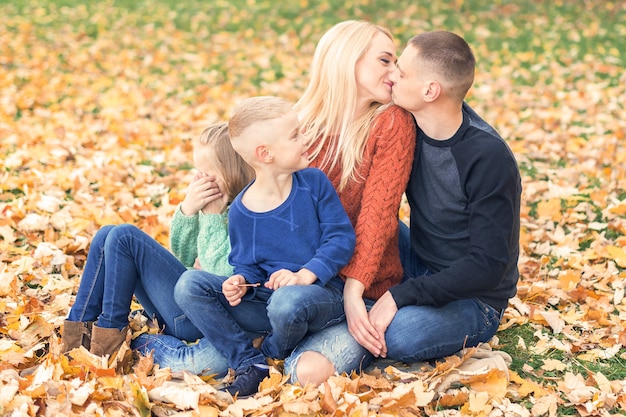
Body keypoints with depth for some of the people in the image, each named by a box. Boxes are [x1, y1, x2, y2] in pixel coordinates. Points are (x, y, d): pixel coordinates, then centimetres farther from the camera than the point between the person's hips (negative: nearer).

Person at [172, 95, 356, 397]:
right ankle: (251, 365, -15)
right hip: (265, 297, 3)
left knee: (287, 301, -40)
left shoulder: (314, 183, -4)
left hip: (320, 291, -3)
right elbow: (247, 265, 8)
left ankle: (274, 356, -3)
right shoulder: (241, 211, -1)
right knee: (189, 285, -12)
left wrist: (304, 275, -20)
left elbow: (342, 237, -7)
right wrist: (240, 281, -16)